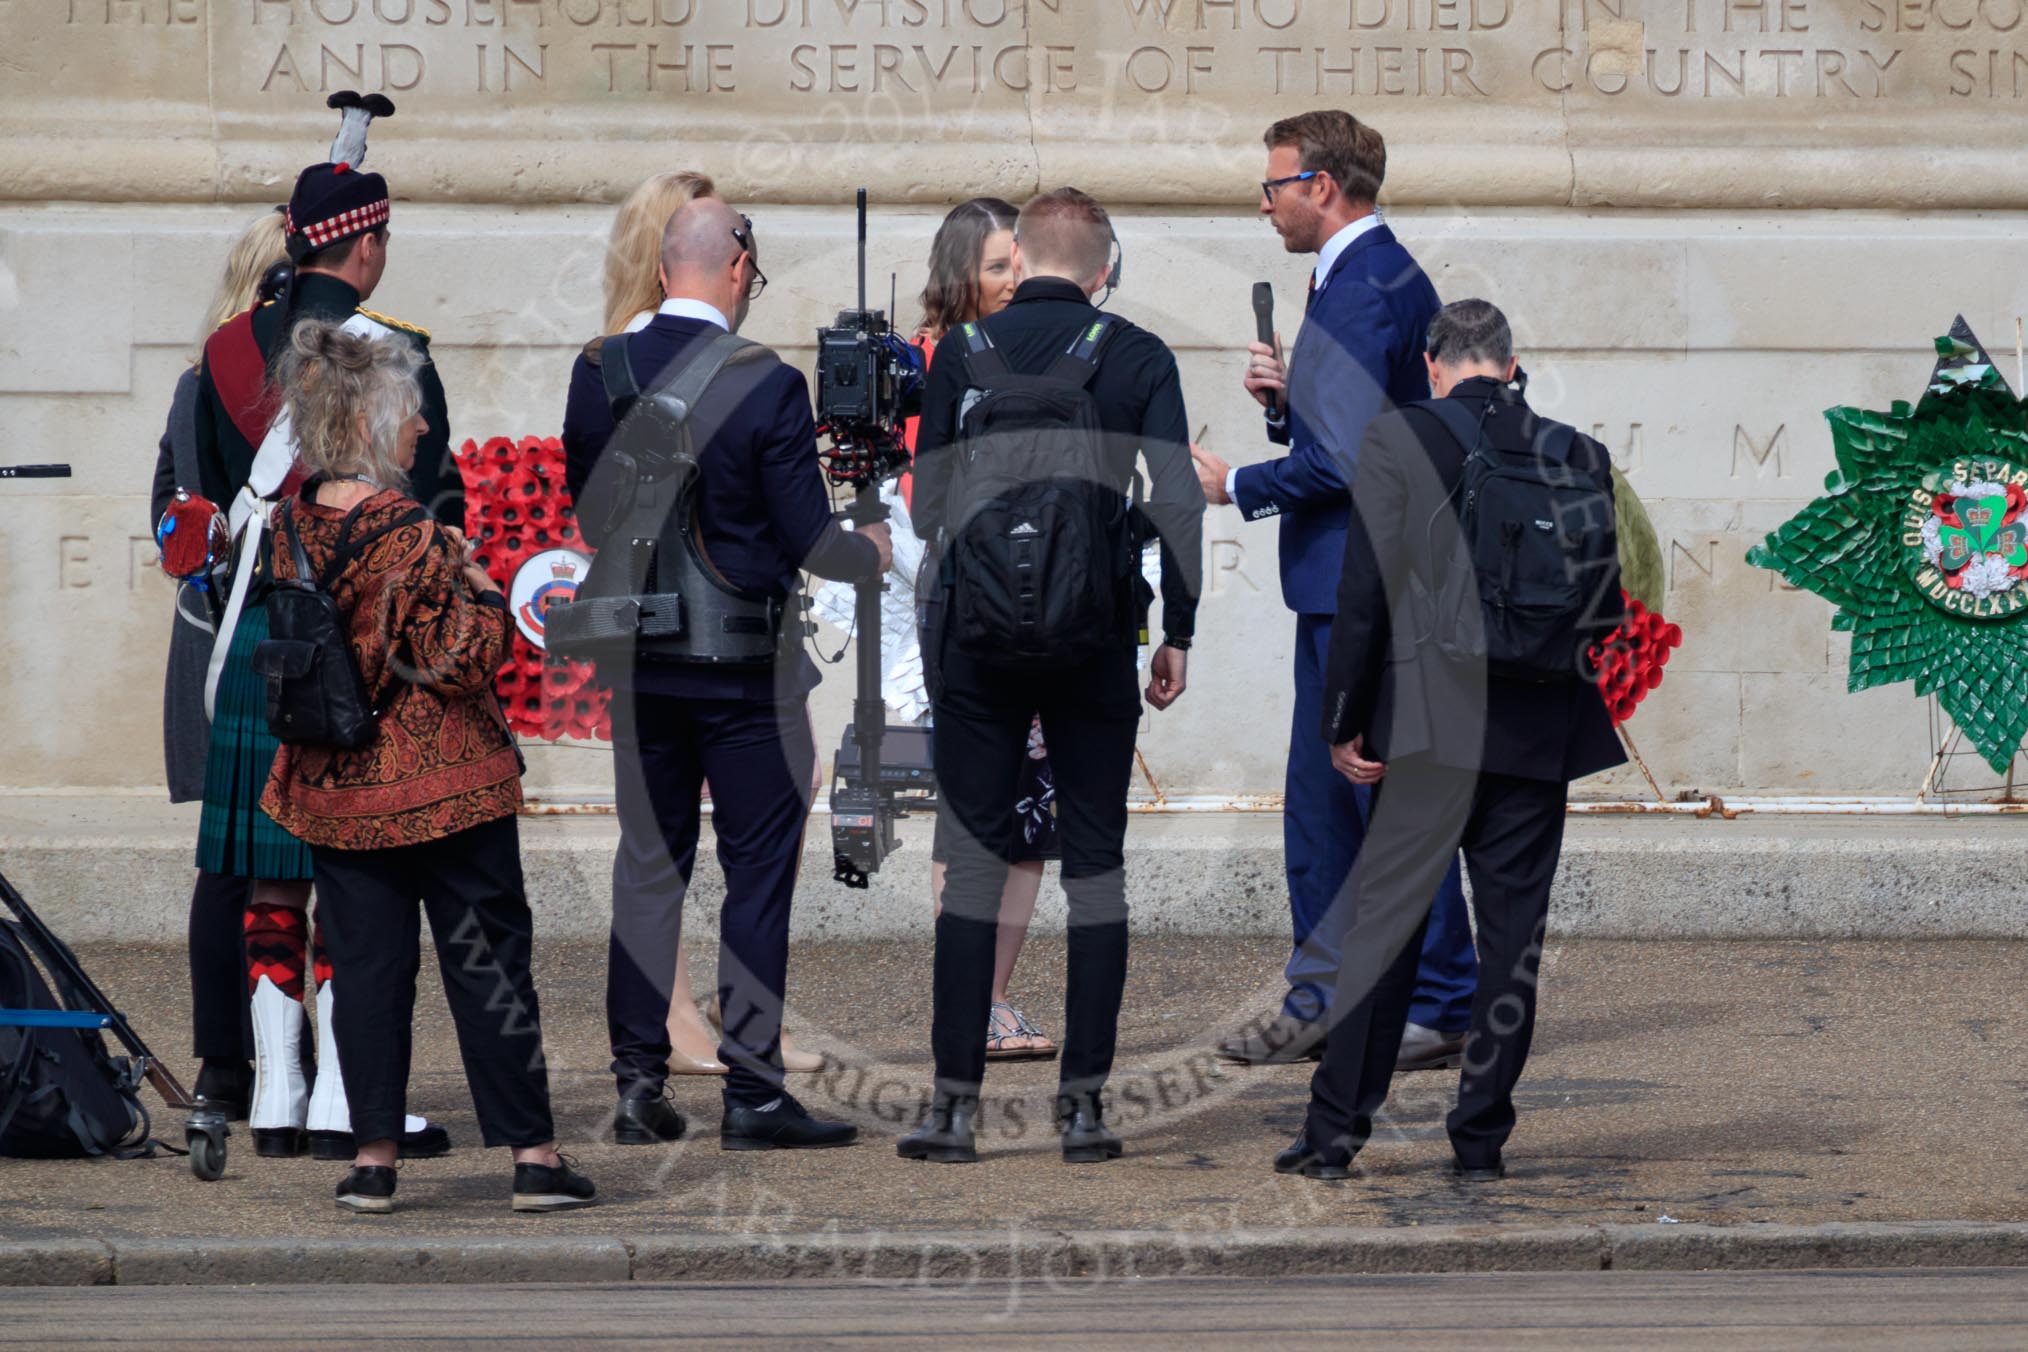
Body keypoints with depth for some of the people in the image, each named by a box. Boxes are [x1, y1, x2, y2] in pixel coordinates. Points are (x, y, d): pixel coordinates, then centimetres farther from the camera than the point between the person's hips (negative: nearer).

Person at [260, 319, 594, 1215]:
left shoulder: (295, 522, 1)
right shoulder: (407, 536, -19)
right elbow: (460, 660, -19)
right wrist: (483, 592, -2)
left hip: (336, 787, 5)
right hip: (445, 786, -5)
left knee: (368, 964, 9)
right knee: (489, 962, 3)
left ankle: (373, 1158, 7)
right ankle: (532, 1156, 6)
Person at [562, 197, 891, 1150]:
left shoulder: (598, 373, -2)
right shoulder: (767, 387, -16)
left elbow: (589, 509, 9)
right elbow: (807, 541, -12)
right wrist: (871, 553, 9)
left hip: (638, 664, 5)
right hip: (746, 668, -5)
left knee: (649, 867, 13)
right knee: (758, 875, 2)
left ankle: (639, 1080, 13)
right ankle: (751, 1095, 1)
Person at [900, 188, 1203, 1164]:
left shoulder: (962, 353, 3)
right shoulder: (1137, 359, 1)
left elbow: (928, 508, 6)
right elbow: (1177, 503, -5)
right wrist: (1177, 632, 3)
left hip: (977, 636, 0)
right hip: (1095, 640, 0)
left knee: (973, 863, 4)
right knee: (1095, 865, 6)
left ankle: (955, 1104, 1)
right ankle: (1083, 1105, 3)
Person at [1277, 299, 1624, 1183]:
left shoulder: (1396, 440, -5)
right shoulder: (1577, 456, 3)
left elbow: (1365, 591, -7)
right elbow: (1604, 611, 6)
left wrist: (1344, 721, -1)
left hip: (1429, 723, -2)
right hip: (1538, 729, 2)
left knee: (1383, 922, 3)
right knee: (1511, 936, 7)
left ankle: (1336, 1131, 1)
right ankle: (1480, 1138, 8)